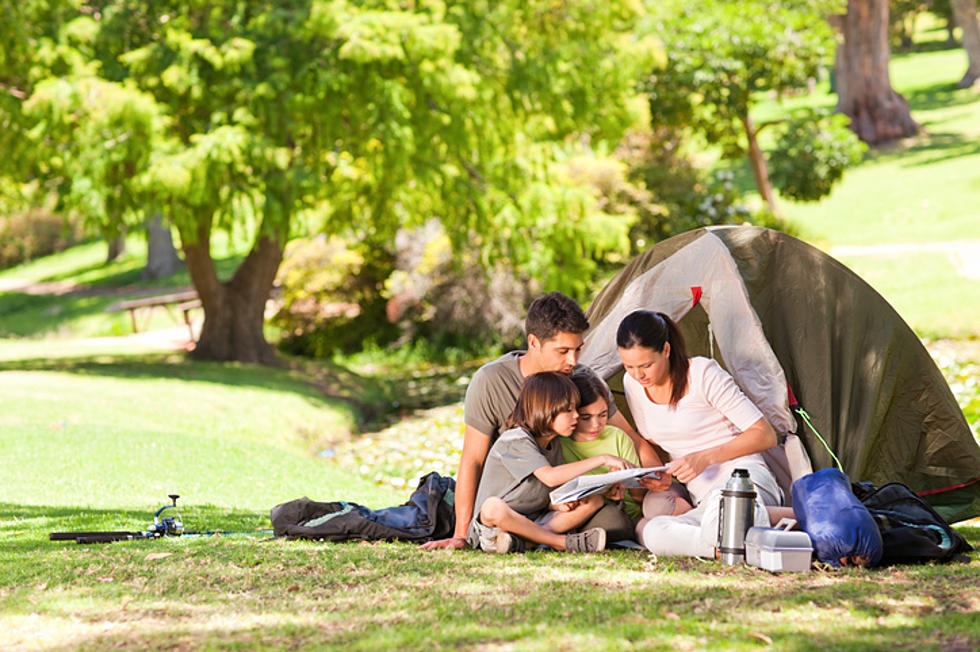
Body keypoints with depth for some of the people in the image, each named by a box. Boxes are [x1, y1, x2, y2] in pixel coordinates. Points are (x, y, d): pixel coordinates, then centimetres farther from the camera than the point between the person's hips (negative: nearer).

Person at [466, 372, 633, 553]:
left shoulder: (553, 445, 10)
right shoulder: (515, 440, -17)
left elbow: (546, 498, 14)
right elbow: (550, 477, -31)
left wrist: (557, 504, -12)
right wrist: (601, 460, -29)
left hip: (534, 521, 8)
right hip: (493, 522, -8)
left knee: (594, 500, -4)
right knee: (493, 506, -42)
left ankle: (519, 541, -22)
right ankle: (564, 542, -29)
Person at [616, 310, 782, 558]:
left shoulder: (703, 374, -9)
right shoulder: (632, 384, 7)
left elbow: (765, 435, -8)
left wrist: (705, 458, -17)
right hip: (702, 500, 7)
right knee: (652, 533, -33)